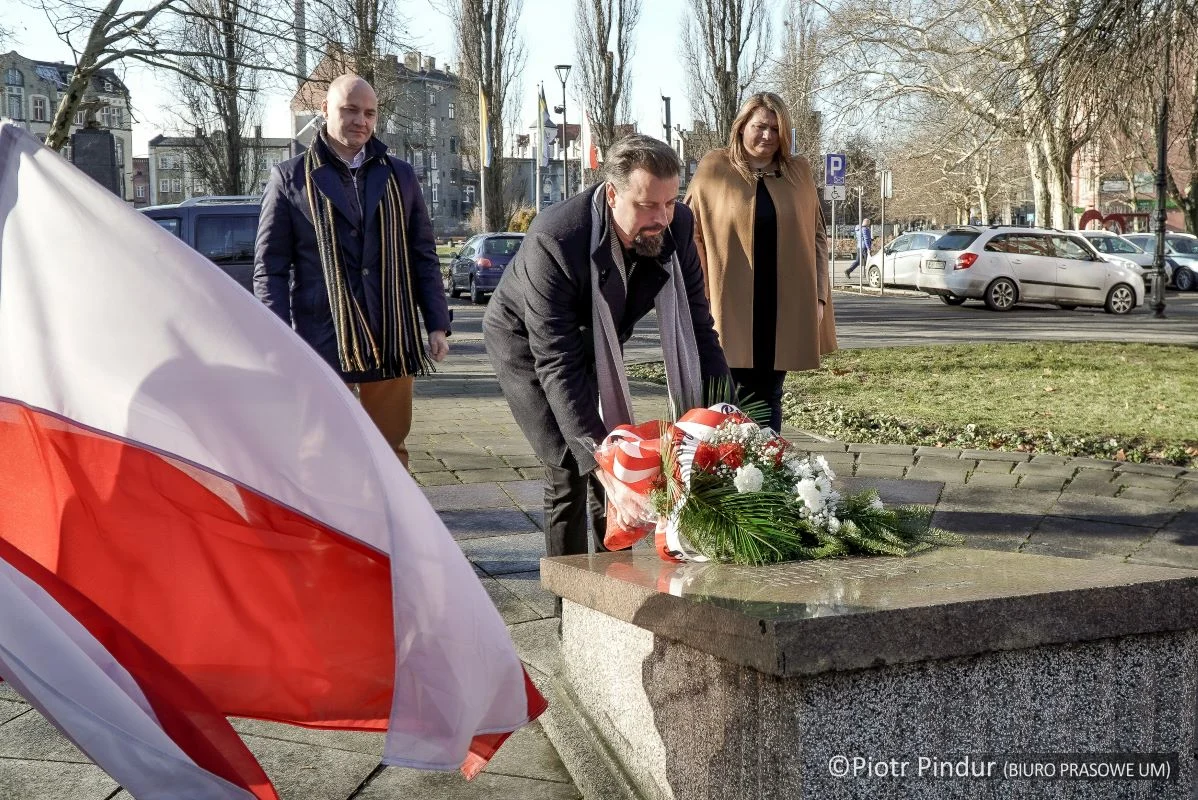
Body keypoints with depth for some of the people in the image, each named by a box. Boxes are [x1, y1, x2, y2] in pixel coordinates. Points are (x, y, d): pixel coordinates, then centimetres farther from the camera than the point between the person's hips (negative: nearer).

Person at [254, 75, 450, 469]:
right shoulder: (290, 179, 4)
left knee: (391, 453, 8)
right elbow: (270, 269, 2)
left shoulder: (400, 176, 13)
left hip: (391, 343, 3)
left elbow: (424, 256, 15)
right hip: (322, 345, -3)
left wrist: (437, 325, 7)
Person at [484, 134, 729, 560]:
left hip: (594, 343, 6)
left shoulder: (676, 226, -22)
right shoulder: (555, 240, -39)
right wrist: (596, 452, -45)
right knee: (571, 471, -14)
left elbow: (695, 328, -13)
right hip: (526, 344, -5)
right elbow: (556, 362, -38)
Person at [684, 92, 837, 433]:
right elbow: (689, 231, 2)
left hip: (783, 306, 3)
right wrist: (699, 293, -5)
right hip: (730, 304, -3)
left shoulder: (799, 171, 9)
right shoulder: (714, 168, 0)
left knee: (768, 396, 11)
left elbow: (817, 234, 12)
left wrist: (819, 296, 5)